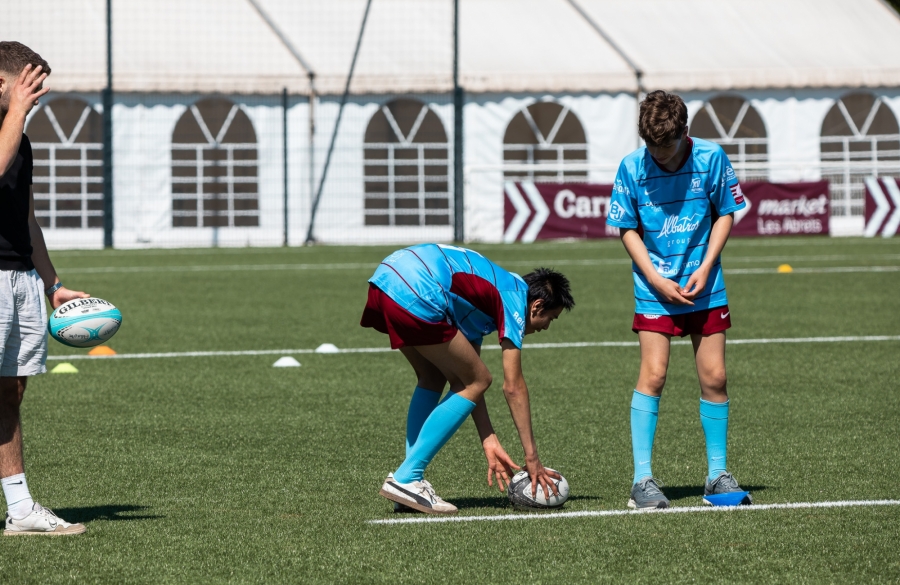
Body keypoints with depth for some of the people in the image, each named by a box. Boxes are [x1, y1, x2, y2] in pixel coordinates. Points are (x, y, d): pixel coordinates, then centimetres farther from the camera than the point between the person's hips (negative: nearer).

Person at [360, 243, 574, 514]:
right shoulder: (515, 298, 7)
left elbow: (463, 380, 29)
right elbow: (513, 386, 3)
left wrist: (489, 442, 28)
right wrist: (532, 456, 7)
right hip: (414, 295, -10)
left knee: (432, 378, 26)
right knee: (476, 382, 4)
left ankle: (410, 479, 19)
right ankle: (406, 479, 1)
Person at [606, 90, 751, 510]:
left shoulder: (711, 158, -8)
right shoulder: (632, 168, -10)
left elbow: (725, 214, 2)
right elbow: (628, 229, -2)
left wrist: (705, 267, -9)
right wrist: (657, 279, -12)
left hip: (704, 287, 2)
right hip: (654, 289, -2)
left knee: (713, 377, 3)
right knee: (652, 376, -10)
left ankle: (717, 474, 15)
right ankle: (642, 479, -6)